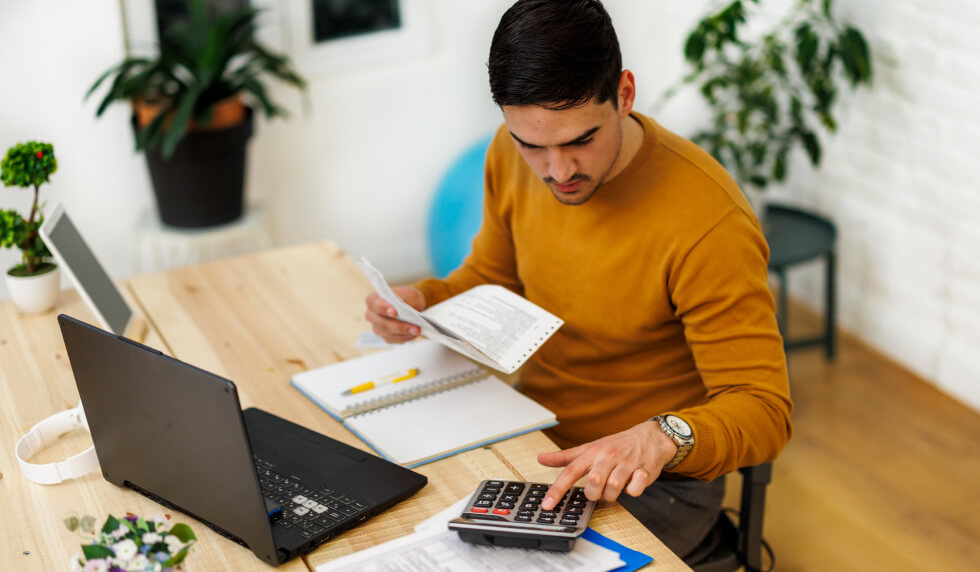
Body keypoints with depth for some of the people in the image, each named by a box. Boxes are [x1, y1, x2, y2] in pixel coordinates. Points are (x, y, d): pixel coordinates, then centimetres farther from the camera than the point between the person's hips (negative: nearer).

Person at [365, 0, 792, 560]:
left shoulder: (710, 223, -28)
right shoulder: (513, 157, -7)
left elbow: (764, 409, -25)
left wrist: (664, 437, -44)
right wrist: (423, 301, -9)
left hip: (652, 485, -5)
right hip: (533, 441, 6)